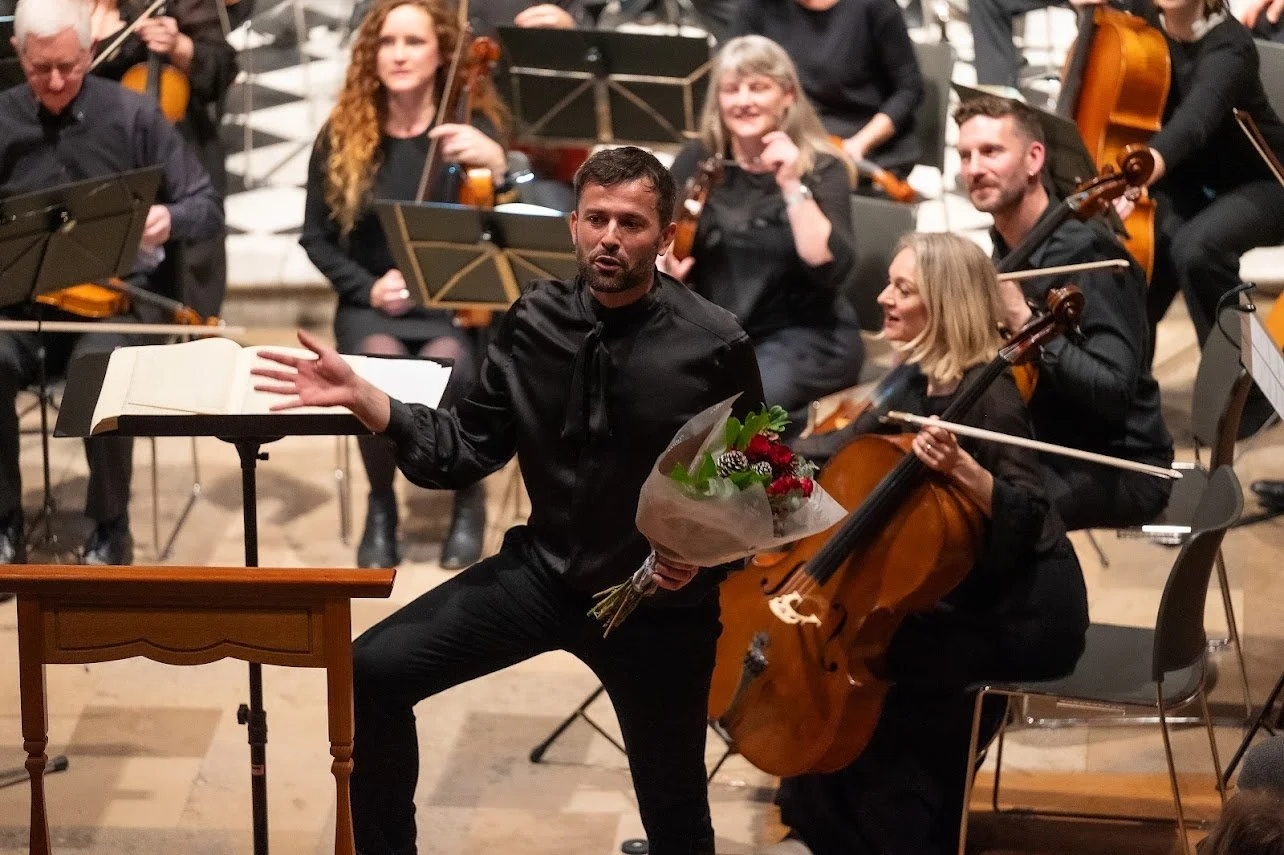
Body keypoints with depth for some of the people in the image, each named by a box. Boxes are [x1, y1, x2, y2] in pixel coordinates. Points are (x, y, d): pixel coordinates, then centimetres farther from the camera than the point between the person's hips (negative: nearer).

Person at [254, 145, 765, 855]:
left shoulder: (714, 346, -15)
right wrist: (361, 398, -13)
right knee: (374, 672, -6)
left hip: (659, 600, -4)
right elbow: (467, 450, -2)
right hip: (542, 573, 4)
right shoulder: (536, 320, -4)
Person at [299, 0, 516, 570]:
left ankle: (469, 496, -4)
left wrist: (498, 165, -31)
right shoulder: (342, 134, 2)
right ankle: (381, 503, -6)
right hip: (372, 306, 1)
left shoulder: (473, 127, -3)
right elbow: (317, 237, 9)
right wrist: (367, 288, -7)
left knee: (446, 368, -35)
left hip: (458, 303, -1)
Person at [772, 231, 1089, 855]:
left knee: (857, 663, -15)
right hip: (973, 598, 9)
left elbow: (1027, 520, -27)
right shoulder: (920, 384, 6)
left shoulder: (987, 396, -20)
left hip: (1026, 618, -9)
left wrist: (962, 468, -40)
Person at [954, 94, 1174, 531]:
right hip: (1047, 454, 9)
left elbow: (1115, 391, -28)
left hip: (1117, 470, -9)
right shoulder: (1007, 250, 7)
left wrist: (1024, 320, -32)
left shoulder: (1086, 254, -19)